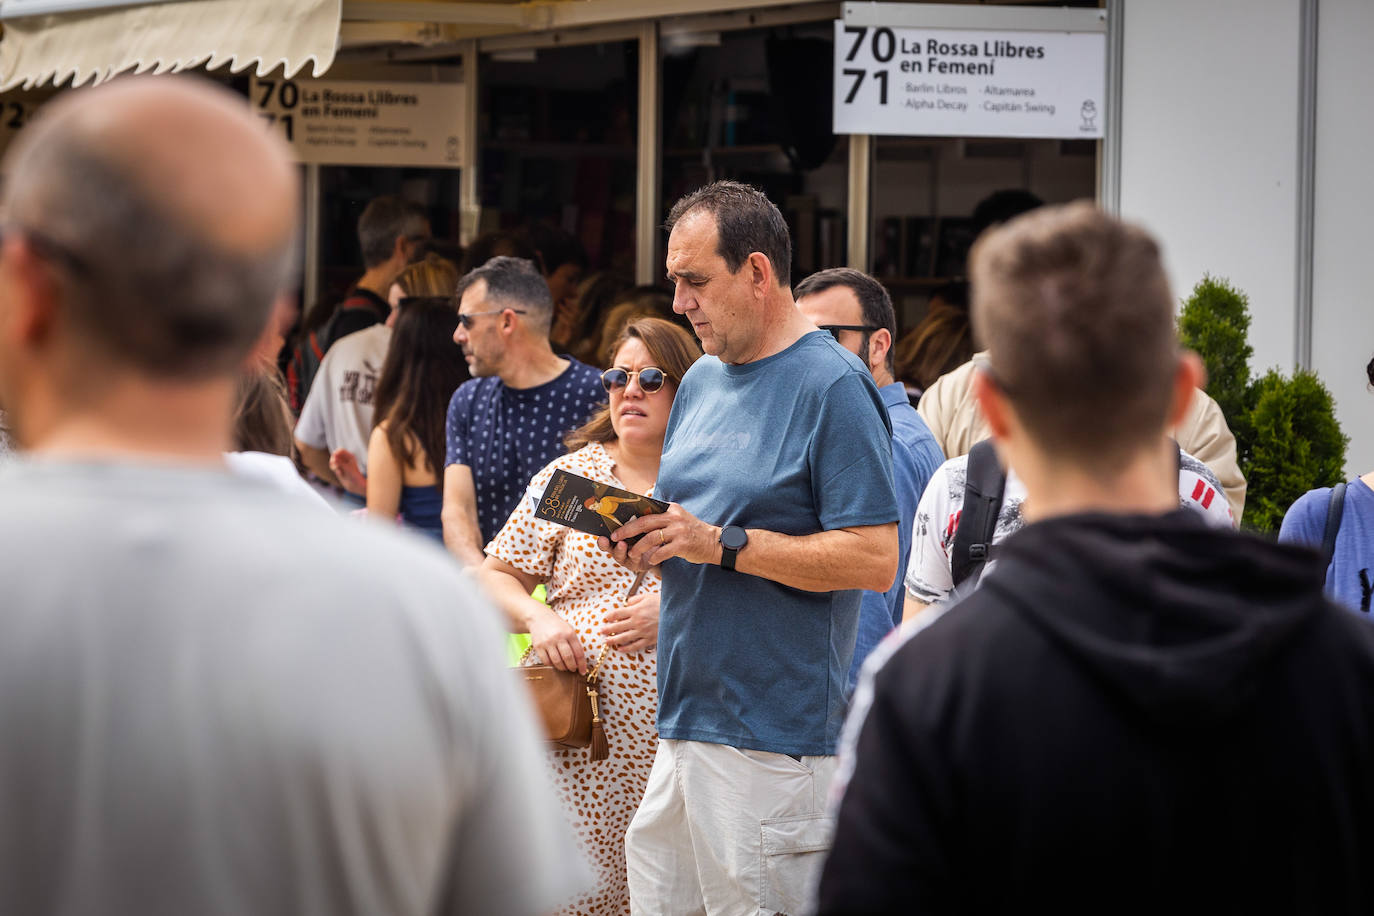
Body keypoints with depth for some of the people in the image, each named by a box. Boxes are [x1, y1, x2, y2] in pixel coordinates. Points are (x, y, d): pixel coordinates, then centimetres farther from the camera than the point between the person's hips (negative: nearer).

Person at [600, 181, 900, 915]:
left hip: (775, 738, -8)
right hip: (684, 718, 8)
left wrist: (722, 544, -18)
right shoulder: (703, 379, 17)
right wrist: (645, 543, 2)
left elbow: (875, 559, -17)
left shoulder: (834, 386, -10)